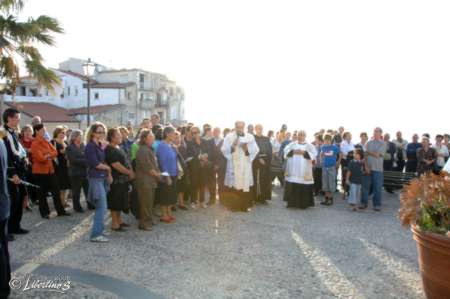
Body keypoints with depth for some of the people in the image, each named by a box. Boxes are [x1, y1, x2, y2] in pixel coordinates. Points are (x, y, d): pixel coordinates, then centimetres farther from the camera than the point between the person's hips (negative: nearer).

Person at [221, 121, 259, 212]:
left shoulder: (250, 137, 4)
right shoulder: (229, 136, 1)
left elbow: (255, 150, 1)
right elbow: (224, 150, -4)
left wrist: (247, 149, -16)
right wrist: (232, 146, -20)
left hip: (245, 166, 1)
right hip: (233, 165, -1)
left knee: (245, 184, 1)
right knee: (233, 184, -1)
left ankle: (245, 205, 10)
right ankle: (233, 205, 9)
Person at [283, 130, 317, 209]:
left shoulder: (309, 145, 8)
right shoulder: (292, 144, 14)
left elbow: (314, 154, -5)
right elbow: (286, 150, 3)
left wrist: (304, 152, -15)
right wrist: (293, 151, -13)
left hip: (304, 171, -2)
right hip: (293, 170, 2)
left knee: (304, 187, -3)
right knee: (292, 187, 0)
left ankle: (304, 204, 7)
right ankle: (292, 202, 10)